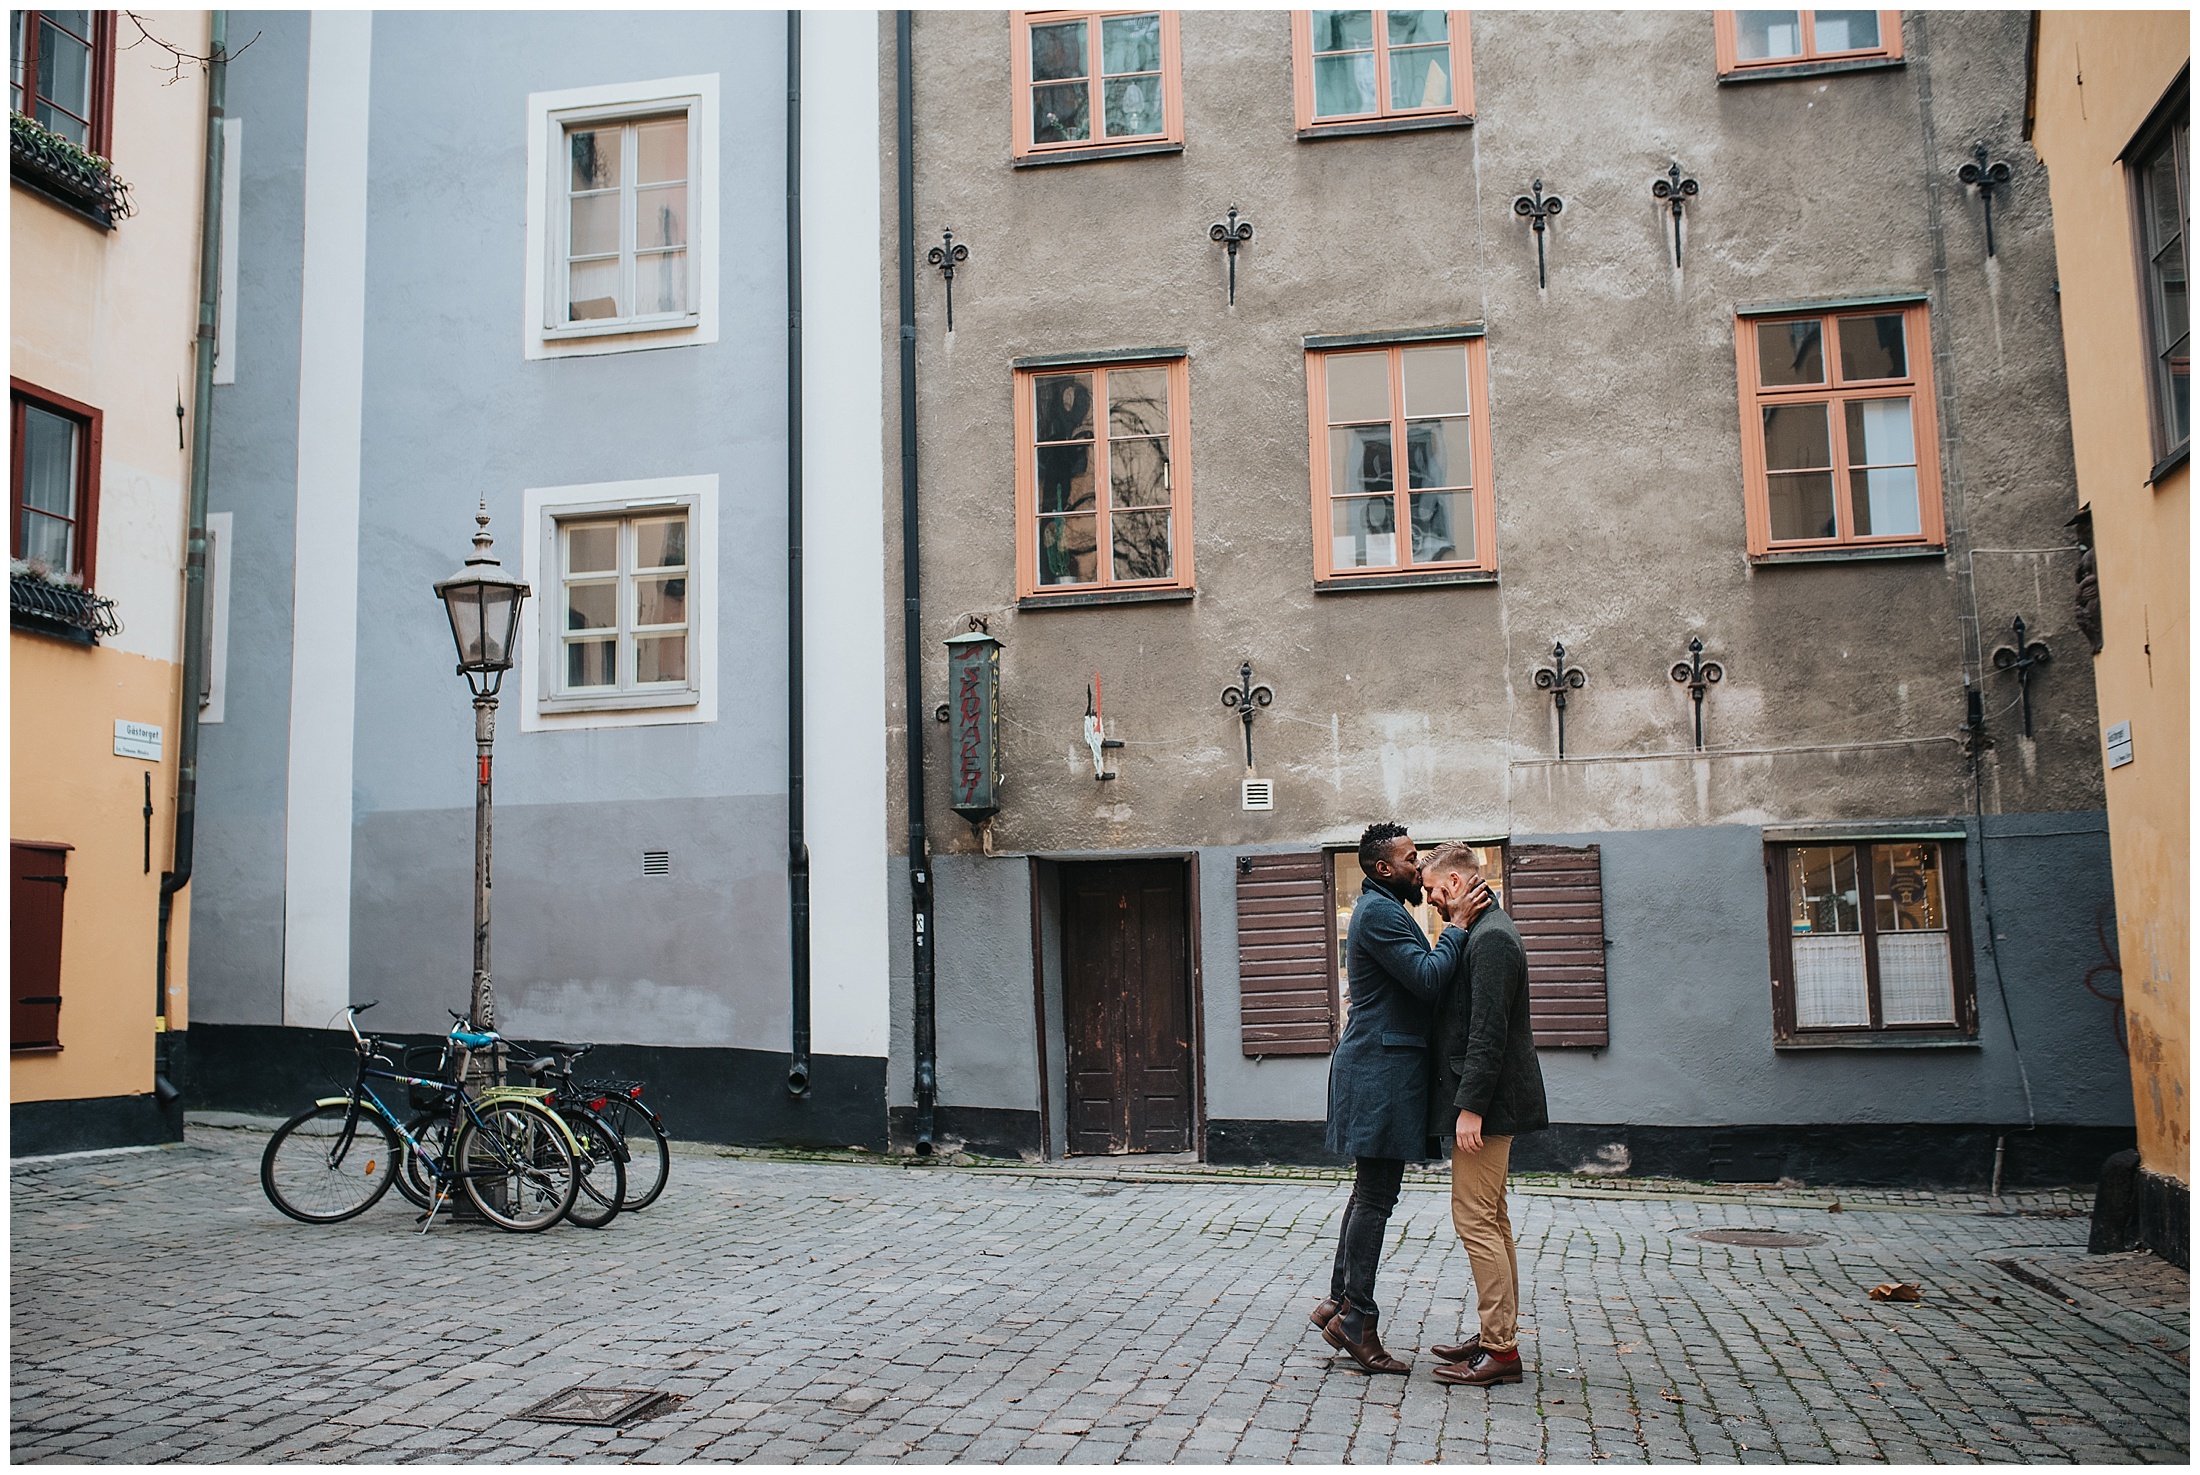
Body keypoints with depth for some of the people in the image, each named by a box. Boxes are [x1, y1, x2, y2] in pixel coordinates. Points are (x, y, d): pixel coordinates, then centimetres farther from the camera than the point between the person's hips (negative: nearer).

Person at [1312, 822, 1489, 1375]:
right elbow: (1427, 978, -22)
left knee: (1371, 1193, 14)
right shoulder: (1378, 913, -14)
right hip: (1382, 1066, -11)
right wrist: (1459, 925, -13)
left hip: (1382, 1066, 11)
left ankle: (1339, 1302, 20)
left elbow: (1420, 982, 21)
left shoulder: (1385, 910, 21)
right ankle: (1356, 1319, -3)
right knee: (1376, 1198, -8)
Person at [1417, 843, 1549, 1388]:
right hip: (1488, 1102, 11)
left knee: (1475, 1219, -8)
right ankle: (1499, 1334, 23)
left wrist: (1470, 1107, -24)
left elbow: (1488, 1032, -23)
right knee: (1491, 1219, 15)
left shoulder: (1490, 938, -17)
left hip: (1486, 1102, -11)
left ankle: (1500, 1351, -3)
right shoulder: (1485, 931, 16)